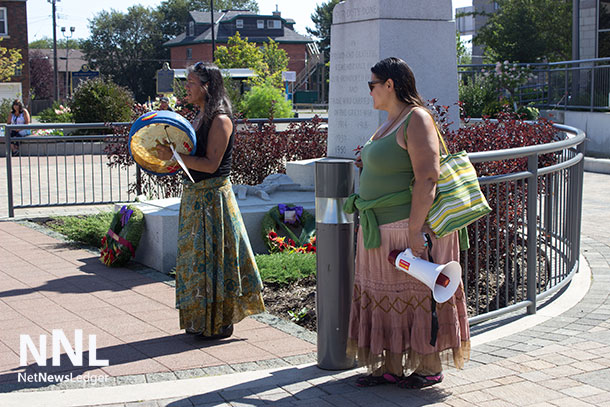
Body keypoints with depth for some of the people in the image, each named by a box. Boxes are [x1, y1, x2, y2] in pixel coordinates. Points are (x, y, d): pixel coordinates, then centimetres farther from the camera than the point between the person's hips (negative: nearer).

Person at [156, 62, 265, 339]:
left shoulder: (220, 120, -15)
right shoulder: (201, 117, 13)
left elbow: (211, 164, -21)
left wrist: (174, 156, -22)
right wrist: (170, 155, 4)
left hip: (212, 195, -9)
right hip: (194, 195, 9)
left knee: (213, 255, -2)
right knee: (196, 254, 13)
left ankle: (220, 323, 9)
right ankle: (200, 320, 24)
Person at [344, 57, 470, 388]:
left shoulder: (416, 119, -15)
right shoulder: (391, 122, 15)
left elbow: (427, 178, -23)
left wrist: (414, 231, -27)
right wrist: (369, 165, 11)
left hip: (411, 226, -10)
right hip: (381, 230, 10)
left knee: (419, 296, 2)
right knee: (386, 298, 12)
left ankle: (430, 368, 15)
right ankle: (391, 367, 22)